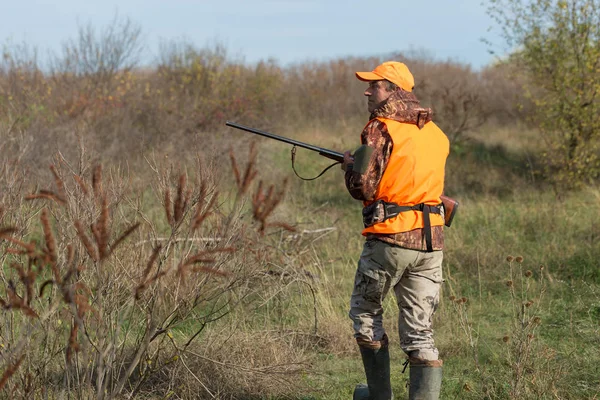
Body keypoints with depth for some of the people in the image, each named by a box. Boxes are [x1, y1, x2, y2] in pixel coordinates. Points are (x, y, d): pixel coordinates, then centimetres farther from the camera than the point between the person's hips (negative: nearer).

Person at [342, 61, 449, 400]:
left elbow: (363, 188, -13)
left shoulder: (381, 128, -10)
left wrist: (350, 165, 7)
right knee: (420, 331, 6)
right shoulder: (437, 134, 11)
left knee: (366, 312, 17)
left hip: (390, 238, -5)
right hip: (432, 240, 5)